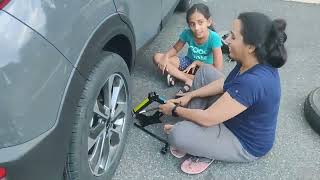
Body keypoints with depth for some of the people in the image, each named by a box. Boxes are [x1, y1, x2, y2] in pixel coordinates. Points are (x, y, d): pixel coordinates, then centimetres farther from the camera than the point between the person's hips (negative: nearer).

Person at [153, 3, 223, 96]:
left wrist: (197, 63, -21)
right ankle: (189, 80, -23)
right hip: (188, 62, 3)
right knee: (157, 57, -17)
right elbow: (175, 48, -2)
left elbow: (218, 68, -29)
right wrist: (166, 56, -23)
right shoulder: (187, 33, -20)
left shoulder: (214, 38, -29)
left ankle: (177, 75, -27)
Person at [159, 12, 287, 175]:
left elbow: (207, 118, -31)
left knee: (176, 135, -27)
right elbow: (225, 84, 6)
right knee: (205, 71, 6)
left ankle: (206, 152, 4)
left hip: (245, 144, -9)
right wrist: (190, 95, 1)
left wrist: (175, 110, -14)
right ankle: (192, 127, 9)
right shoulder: (255, 62, -11)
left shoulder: (253, 81, -38)